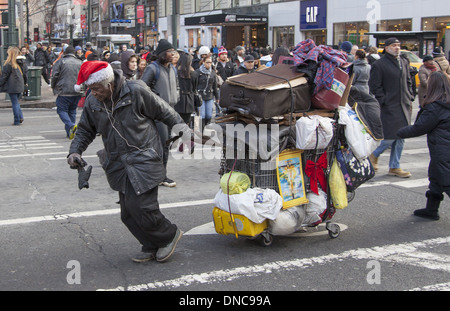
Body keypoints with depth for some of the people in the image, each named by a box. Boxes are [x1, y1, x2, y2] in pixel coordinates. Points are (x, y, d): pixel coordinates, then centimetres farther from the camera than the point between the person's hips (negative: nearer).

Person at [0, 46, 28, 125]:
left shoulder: (9, 64, -14)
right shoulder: (22, 62, 4)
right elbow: (25, 71, 15)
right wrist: (25, 82, 29)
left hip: (12, 87, -6)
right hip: (20, 85, 6)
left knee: (15, 103, 0)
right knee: (16, 102, 19)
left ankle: (17, 120, 2)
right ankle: (20, 117, 8)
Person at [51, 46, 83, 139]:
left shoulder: (60, 62, -3)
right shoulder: (80, 63, 8)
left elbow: (55, 76, -6)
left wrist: (54, 88, 9)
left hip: (64, 92, -4)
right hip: (77, 92, 4)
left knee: (62, 110, 2)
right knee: (72, 111, 14)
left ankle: (71, 126, -23)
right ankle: (70, 132, 13)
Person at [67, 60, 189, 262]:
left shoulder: (136, 91, -13)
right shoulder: (93, 102, 3)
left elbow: (164, 112, -2)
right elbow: (85, 130, 16)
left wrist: (183, 132, 4)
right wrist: (75, 151, 0)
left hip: (143, 160, -6)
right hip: (119, 166, 6)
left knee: (141, 206, -14)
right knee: (128, 214, 6)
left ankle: (170, 234, 13)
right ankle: (151, 247, 26)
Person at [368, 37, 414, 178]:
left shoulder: (404, 63, 15)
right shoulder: (379, 64, -7)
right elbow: (375, 87, -9)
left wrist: (409, 98, 14)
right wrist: (383, 102, -13)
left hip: (404, 107, 7)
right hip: (389, 107, -7)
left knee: (401, 138, 8)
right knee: (391, 137, -11)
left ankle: (394, 167, 17)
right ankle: (374, 155, 17)